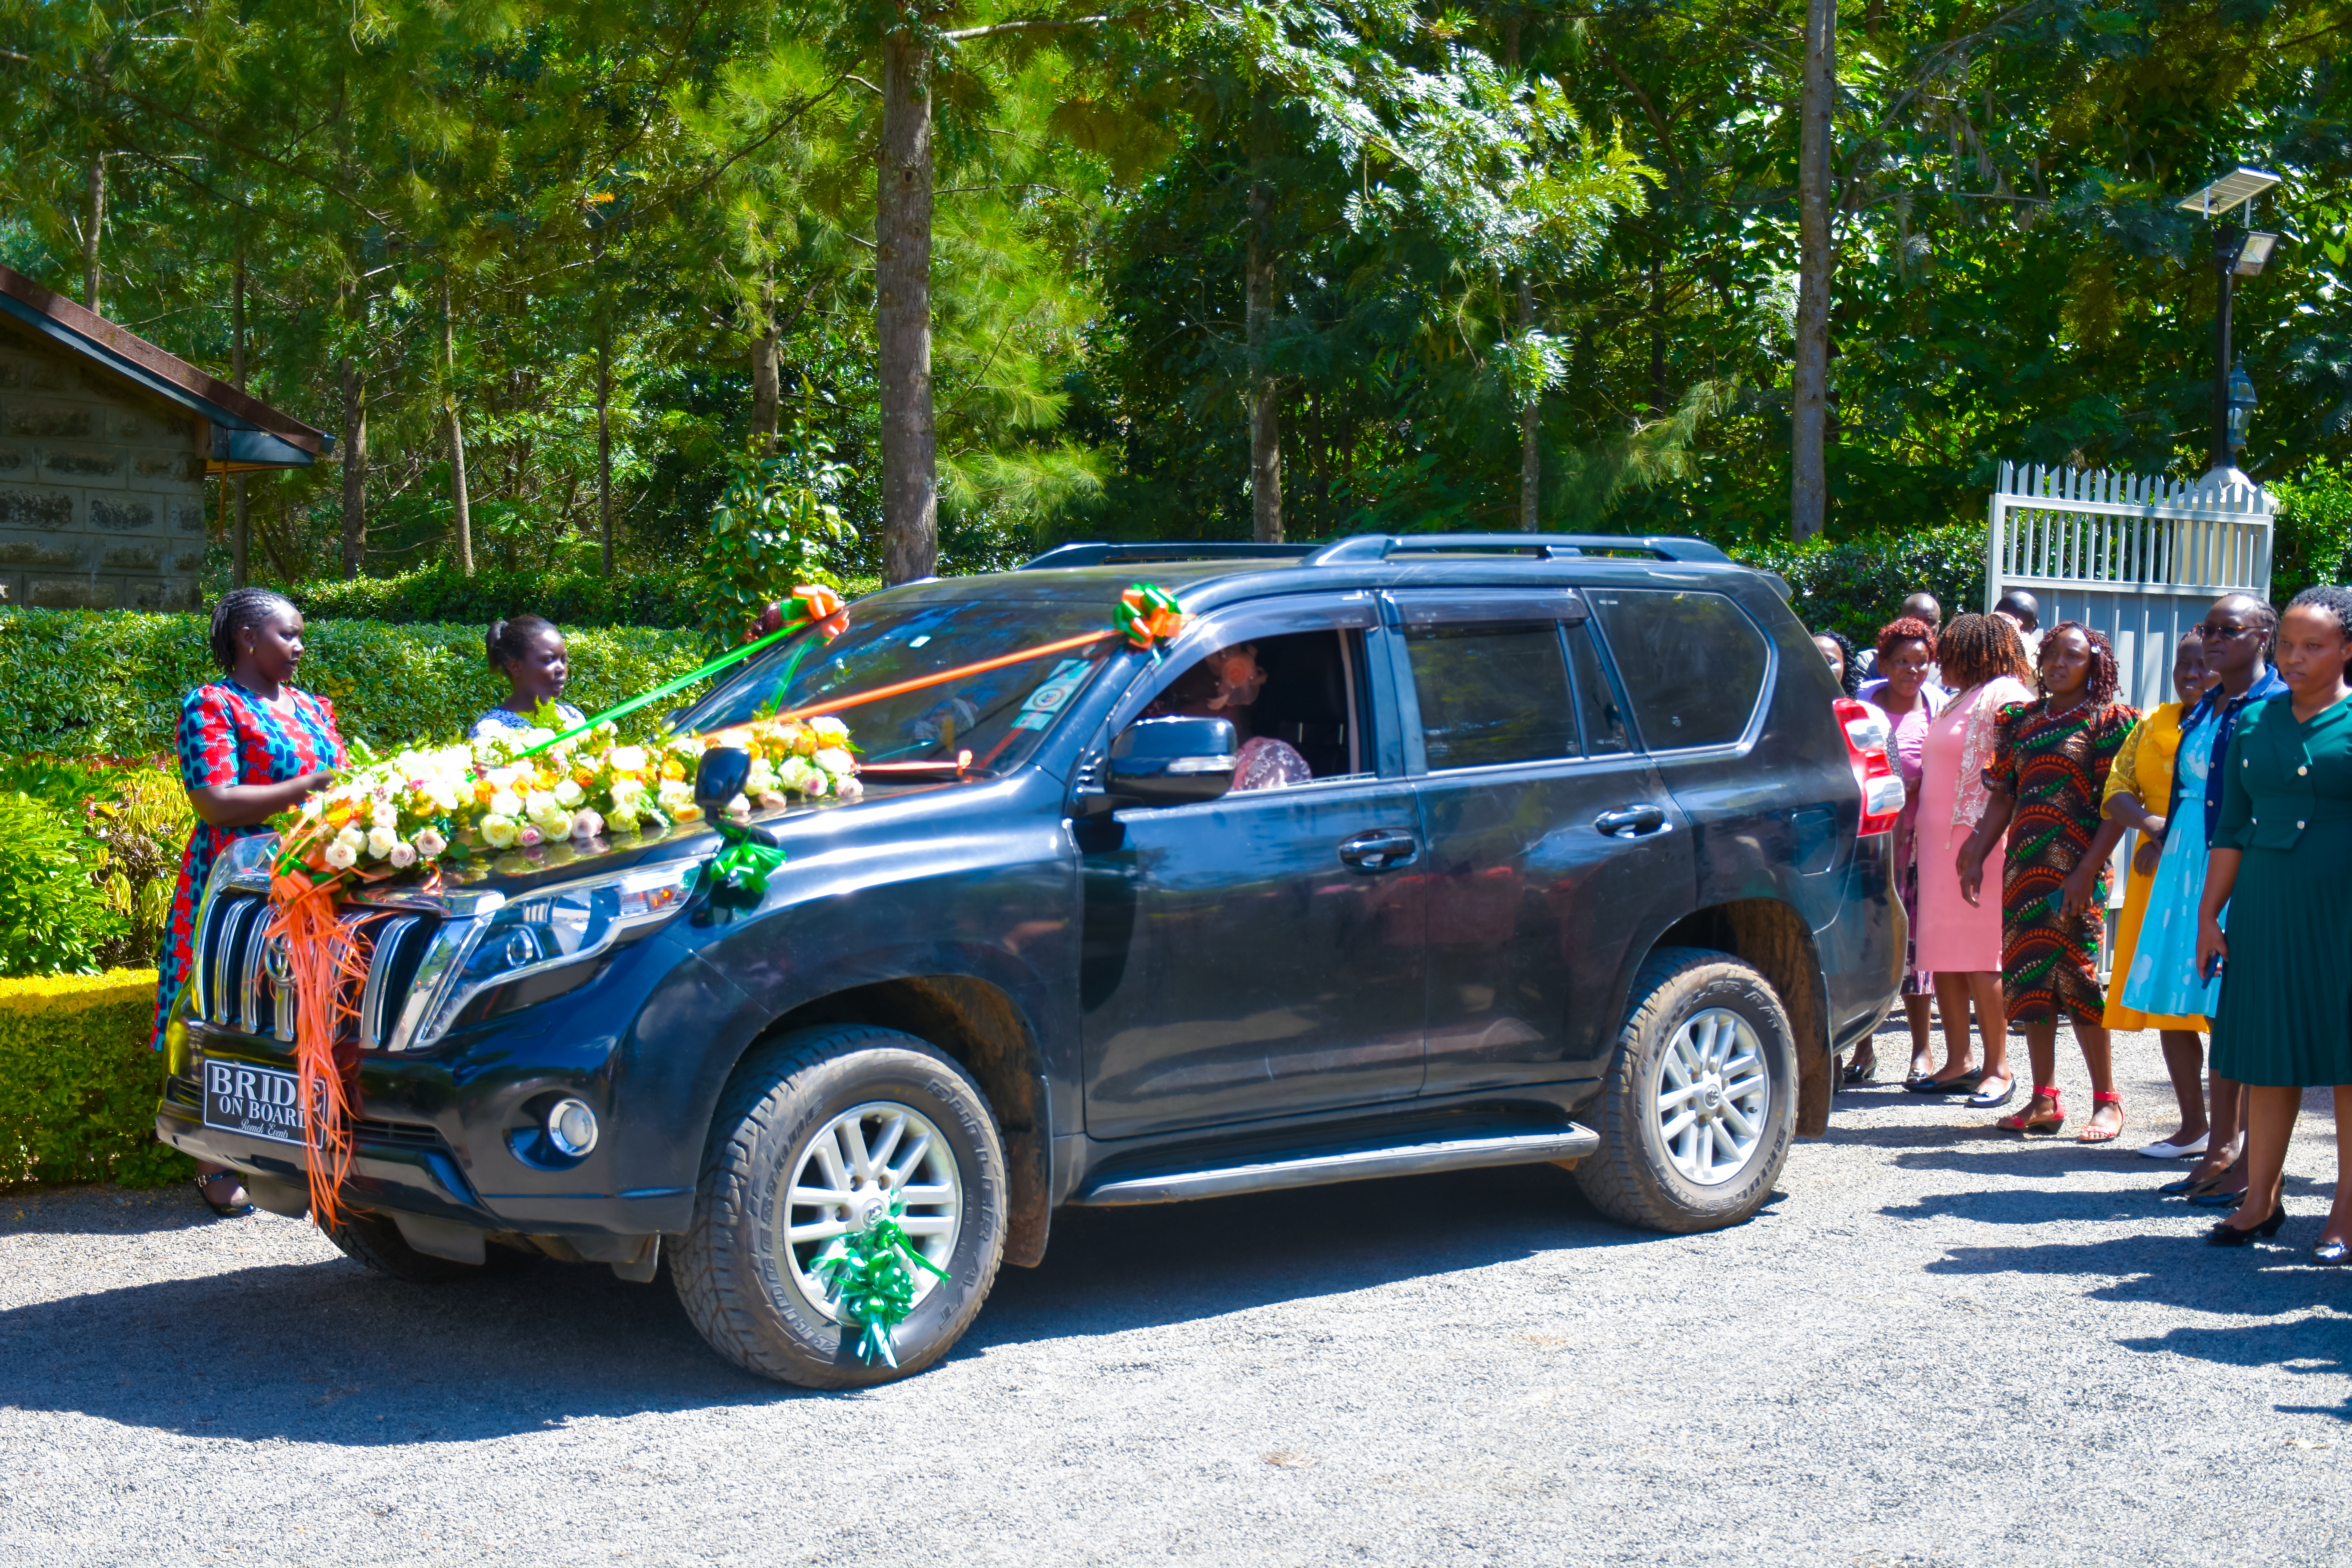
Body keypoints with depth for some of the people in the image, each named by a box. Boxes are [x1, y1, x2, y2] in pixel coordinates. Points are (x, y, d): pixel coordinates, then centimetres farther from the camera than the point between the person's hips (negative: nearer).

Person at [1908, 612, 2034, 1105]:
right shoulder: (1960, 702, 23)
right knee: (1943, 956, 7)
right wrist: (1924, 834, 18)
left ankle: (1997, 1068, -1)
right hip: (1941, 843, 9)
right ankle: (1958, 1064, 11)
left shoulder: (2004, 695, -7)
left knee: (1981, 958, -7)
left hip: (1979, 843, -9)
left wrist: (1983, 841, -22)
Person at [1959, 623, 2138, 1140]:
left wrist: (2086, 872, -17)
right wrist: (1976, 857, 7)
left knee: (2075, 973, -8)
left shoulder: (2108, 722, -2)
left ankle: (2107, 1101, 1)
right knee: (2029, 976, 4)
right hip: (2026, 864, 6)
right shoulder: (2022, 720, 14)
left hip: (2076, 868, -6)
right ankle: (2044, 1100, 10)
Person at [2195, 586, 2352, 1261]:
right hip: (2264, 910, 4)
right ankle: (2261, 1200, 19)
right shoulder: (2254, 724, 10)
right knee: (2266, 1058, 9)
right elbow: (2232, 831, 13)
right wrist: (2208, 916, 10)